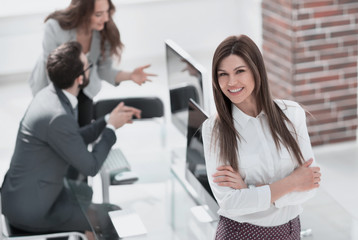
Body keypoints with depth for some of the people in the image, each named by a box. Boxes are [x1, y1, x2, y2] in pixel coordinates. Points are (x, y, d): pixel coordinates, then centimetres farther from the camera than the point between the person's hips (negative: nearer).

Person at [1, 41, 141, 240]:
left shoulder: (50, 94, 0)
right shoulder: (58, 117, -29)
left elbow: (75, 140, 15)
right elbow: (90, 167, -18)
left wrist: (108, 119, 6)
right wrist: (111, 127, -6)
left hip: (20, 192, 10)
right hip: (30, 210, -10)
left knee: (84, 192, 33)